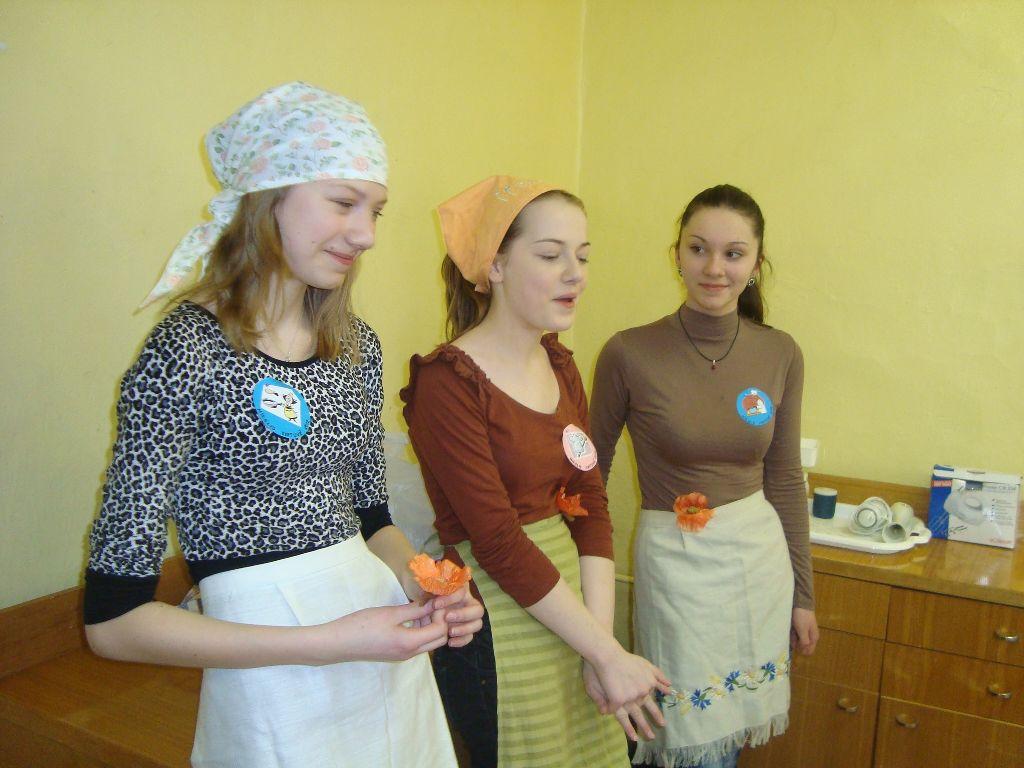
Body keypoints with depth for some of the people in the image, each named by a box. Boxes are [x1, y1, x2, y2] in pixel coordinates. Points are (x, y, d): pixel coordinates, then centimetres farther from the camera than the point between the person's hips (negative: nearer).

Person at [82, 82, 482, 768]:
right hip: (277, 692, -6)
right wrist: (329, 642, -22)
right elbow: (113, 620, -17)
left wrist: (421, 588, -5)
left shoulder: (356, 344, 3)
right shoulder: (187, 353, -17)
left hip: (388, 653, 7)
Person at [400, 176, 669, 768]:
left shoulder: (560, 365, 6)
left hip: (571, 602, 7)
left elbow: (590, 502, 1)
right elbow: (499, 542, -20)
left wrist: (602, 642, -8)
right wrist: (609, 654, -16)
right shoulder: (448, 381, -17)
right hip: (498, 625, -7)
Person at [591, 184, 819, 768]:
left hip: (762, 554, 4)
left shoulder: (781, 354, -2)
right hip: (676, 561, -4)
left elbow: (785, 478, 7)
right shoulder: (630, 354, -13)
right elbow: (593, 471, -2)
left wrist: (802, 593, 11)